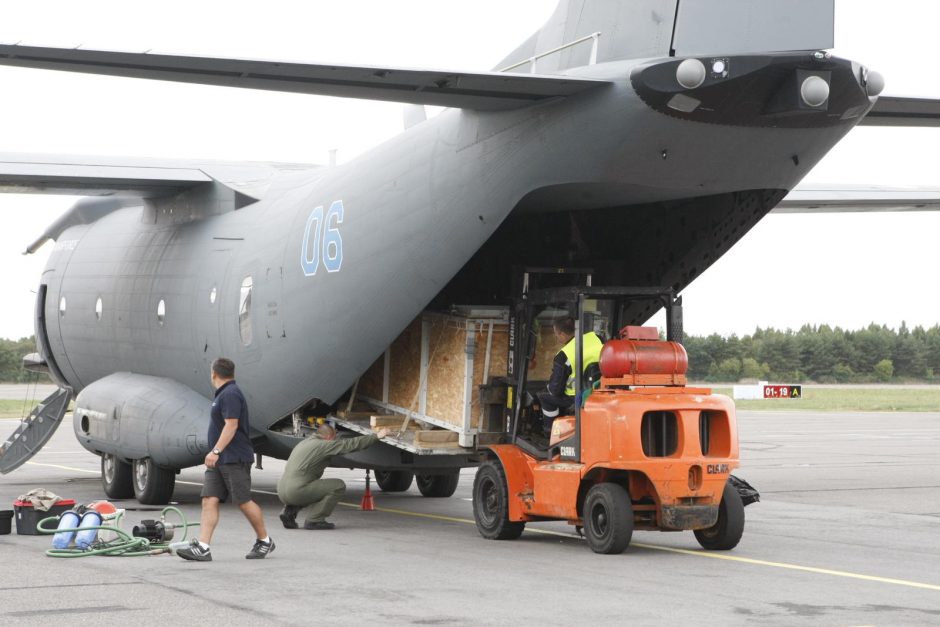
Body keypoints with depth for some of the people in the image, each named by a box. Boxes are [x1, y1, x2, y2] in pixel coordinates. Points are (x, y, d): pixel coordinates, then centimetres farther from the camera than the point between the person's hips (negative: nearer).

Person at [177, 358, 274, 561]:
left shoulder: (230, 394, -14)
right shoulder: (223, 394, 19)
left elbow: (231, 425, -22)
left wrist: (216, 451, -26)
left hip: (235, 459, -10)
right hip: (219, 461, 10)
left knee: (244, 502, -2)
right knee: (209, 501, -2)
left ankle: (265, 541, 14)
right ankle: (202, 548, -10)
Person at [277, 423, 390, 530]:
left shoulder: (305, 442, 22)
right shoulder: (323, 445, -4)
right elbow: (351, 444, -1)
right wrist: (375, 436, 8)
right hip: (296, 491, -9)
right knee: (338, 486, -2)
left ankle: (290, 510, 13)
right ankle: (314, 520, -2)